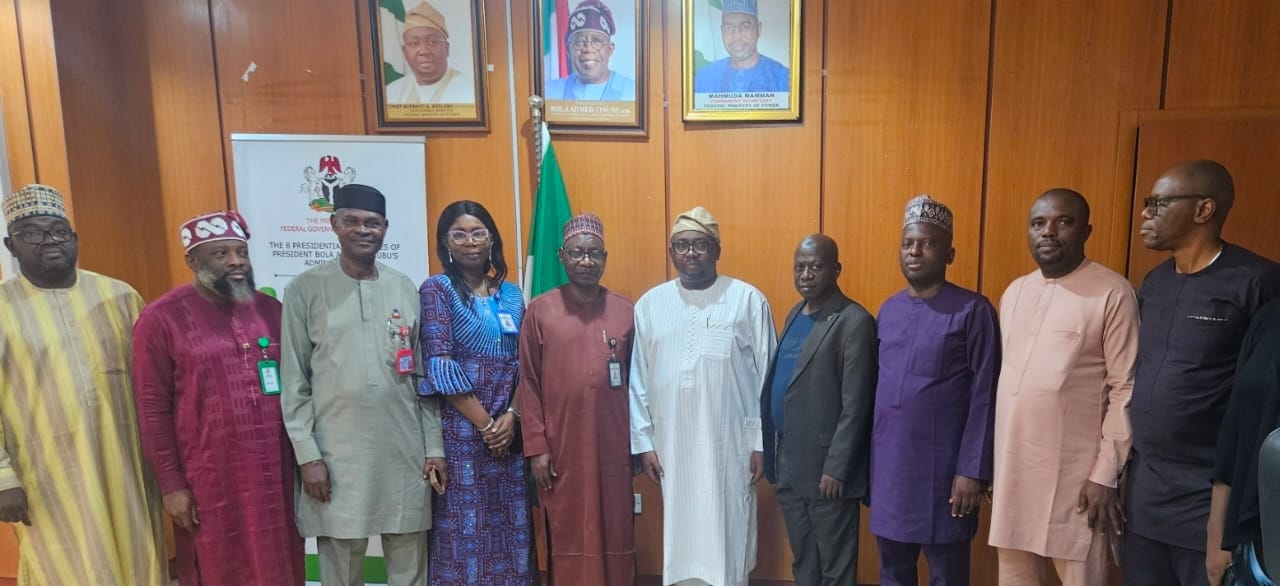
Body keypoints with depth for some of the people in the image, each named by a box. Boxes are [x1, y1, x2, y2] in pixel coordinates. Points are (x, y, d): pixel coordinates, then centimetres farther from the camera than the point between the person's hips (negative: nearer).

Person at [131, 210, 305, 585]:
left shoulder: (271, 310, 7)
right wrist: (170, 484, -7)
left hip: (276, 476, 4)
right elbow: (153, 410, -5)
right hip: (210, 483, -3)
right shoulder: (162, 319, -5)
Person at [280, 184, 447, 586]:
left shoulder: (403, 288, 6)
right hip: (338, 455, -2)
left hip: (405, 451, 3)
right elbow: (294, 383, -2)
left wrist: (434, 447, 4)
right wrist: (307, 454, -7)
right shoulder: (305, 290, -2)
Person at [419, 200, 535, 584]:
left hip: (508, 429, 5)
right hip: (460, 429, -4)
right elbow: (440, 368, -11)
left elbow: (524, 364, 9)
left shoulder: (511, 294, 11)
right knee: (464, 526, 1)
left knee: (511, 524, 8)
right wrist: (485, 424, -12)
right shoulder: (437, 290, -3)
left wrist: (511, 417, -6)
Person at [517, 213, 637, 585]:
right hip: (561, 449, -1)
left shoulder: (624, 311, 3)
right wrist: (535, 447, -5)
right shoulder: (539, 311, -2)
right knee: (566, 539, 9)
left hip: (612, 448, 2)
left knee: (615, 538, 10)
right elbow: (528, 384, -2)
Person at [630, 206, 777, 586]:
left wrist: (761, 441, -4)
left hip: (731, 444, -2)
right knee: (683, 542, 11)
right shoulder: (650, 304, 3)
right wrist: (643, 441, 2)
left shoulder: (748, 300, -3)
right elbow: (637, 379, 5)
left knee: (728, 540, 6)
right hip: (673, 445, 2)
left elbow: (765, 376, -2)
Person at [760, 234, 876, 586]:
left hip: (825, 466, -7)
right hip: (788, 462, 7)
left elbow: (855, 405, -16)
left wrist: (836, 468, -17)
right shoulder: (795, 315, 11)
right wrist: (771, 451, 10)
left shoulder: (854, 322, -13)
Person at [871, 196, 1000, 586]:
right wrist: (870, 459, 10)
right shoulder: (888, 310, 8)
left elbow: (984, 399, -10)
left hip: (942, 468, -4)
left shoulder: (973, 311, -8)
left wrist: (973, 471, -13)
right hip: (888, 465, 5)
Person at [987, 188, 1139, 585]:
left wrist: (1106, 474, -12)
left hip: (1076, 474, -5)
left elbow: (1125, 389, -10)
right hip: (1013, 469, 6)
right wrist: (993, 463, 13)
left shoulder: (1113, 293, -8)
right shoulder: (1014, 292, 10)